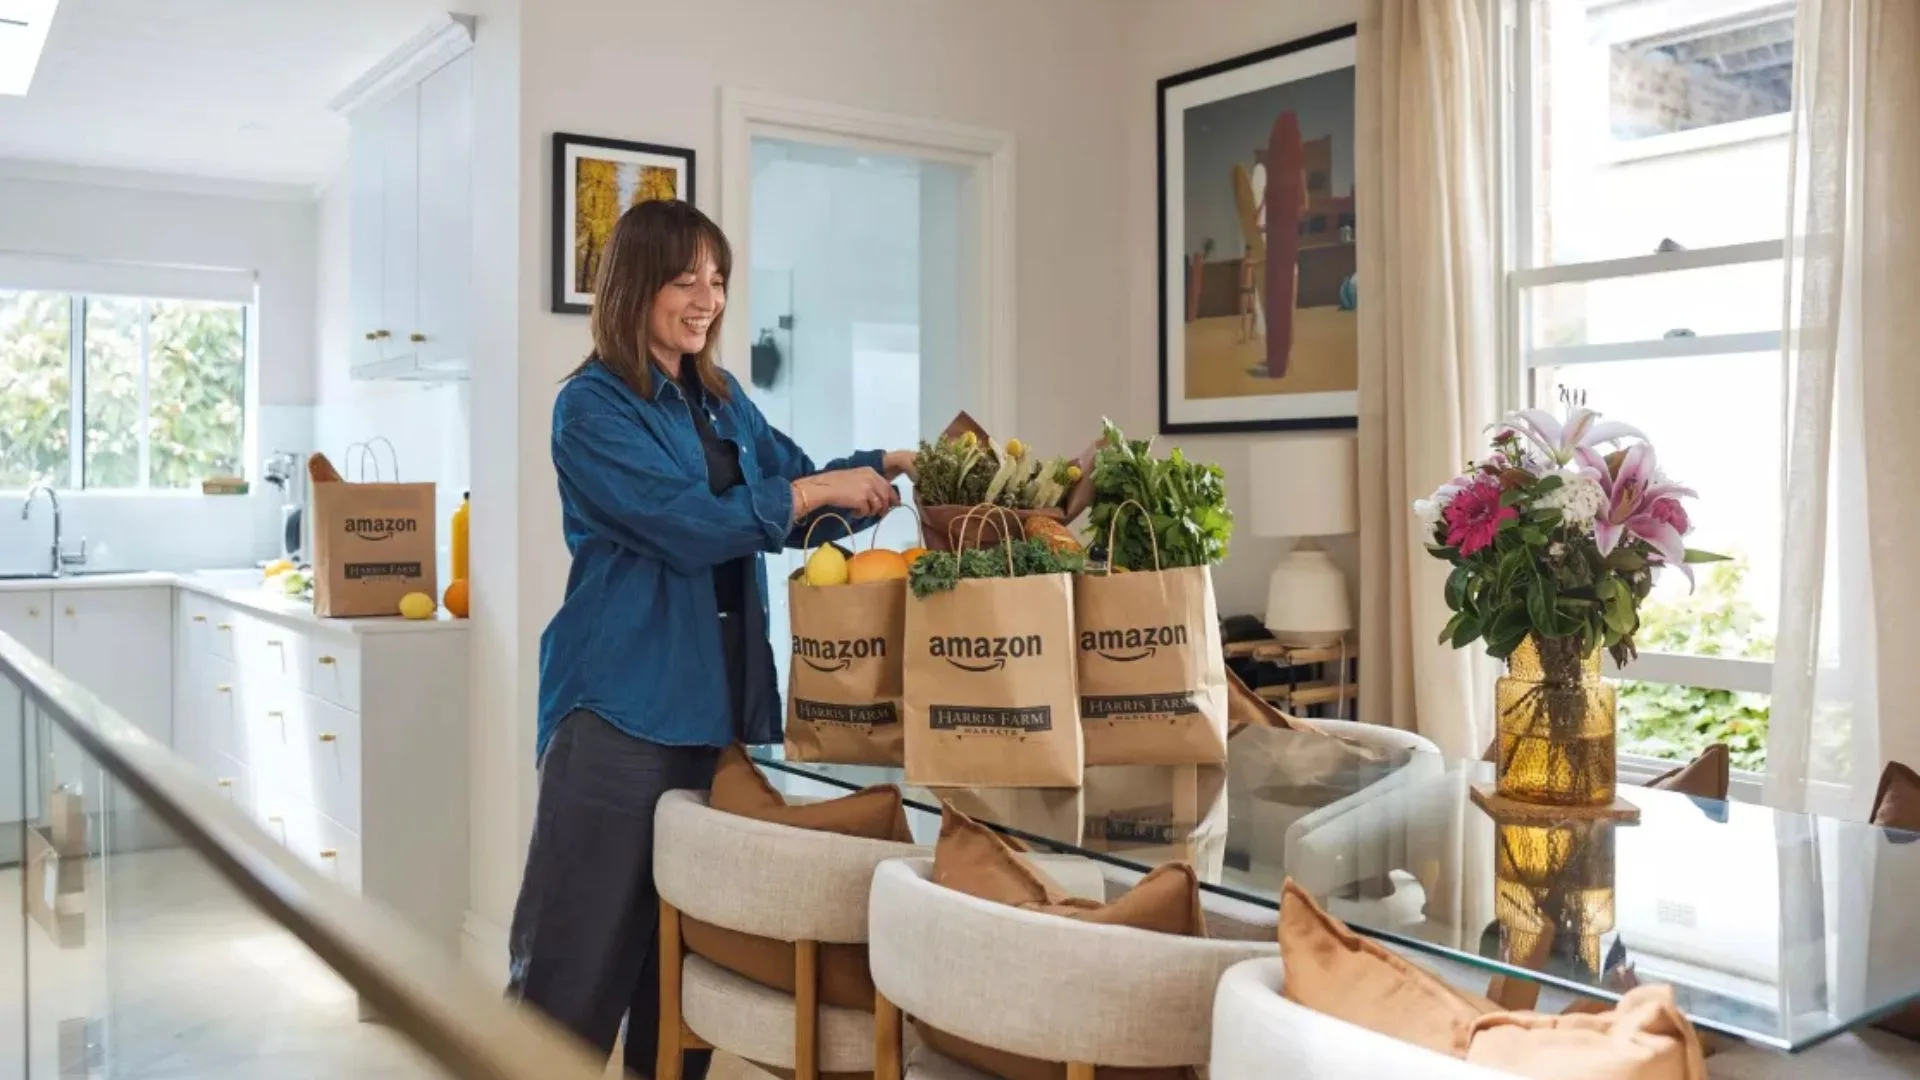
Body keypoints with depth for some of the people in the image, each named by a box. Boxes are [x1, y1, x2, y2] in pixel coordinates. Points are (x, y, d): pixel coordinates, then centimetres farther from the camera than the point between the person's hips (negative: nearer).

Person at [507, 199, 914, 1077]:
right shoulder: (593, 406, -8)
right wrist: (820, 490, -13)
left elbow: (797, 493, 19)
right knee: (582, 945, -2)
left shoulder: (722, 398, 14)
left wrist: (887, 469, 3)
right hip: (622, 701, -7)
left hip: (717, 700, 7)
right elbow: (689, 525, -18)